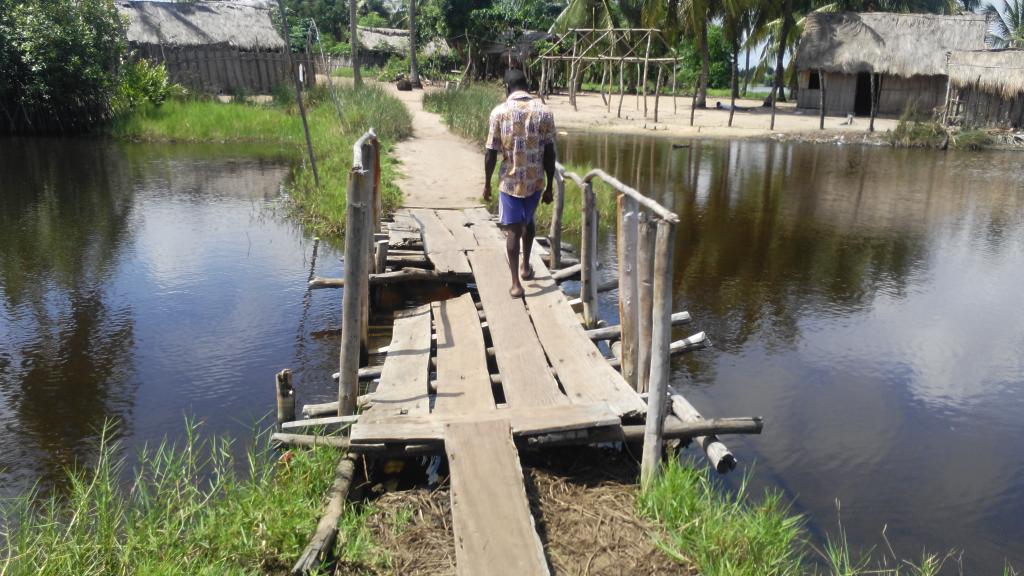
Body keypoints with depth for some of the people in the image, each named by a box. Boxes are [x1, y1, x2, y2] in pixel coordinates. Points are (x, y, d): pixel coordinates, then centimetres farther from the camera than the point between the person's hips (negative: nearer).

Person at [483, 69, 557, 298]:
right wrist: (549, 187, 5)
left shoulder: (499, 112, -8)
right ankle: (526, 266, 38)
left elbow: (491, 153, -7)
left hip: (509, 180, -2)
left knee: (513, 229, 4)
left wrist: (487, 183, 5)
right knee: (528, 221, 25)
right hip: (536, 180, 2)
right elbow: (550, 154, -3)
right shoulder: (544, 112, -4)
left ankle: (516, 283, 1)